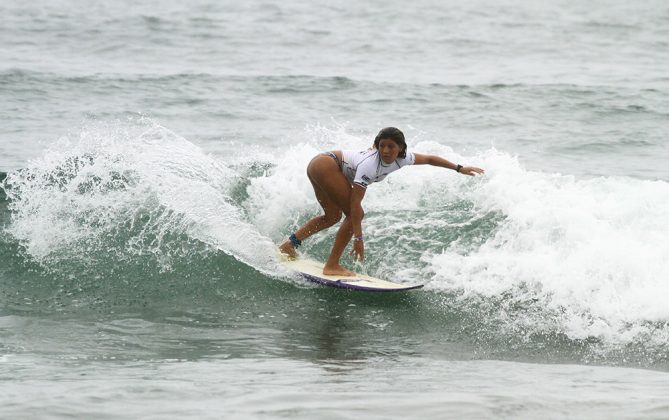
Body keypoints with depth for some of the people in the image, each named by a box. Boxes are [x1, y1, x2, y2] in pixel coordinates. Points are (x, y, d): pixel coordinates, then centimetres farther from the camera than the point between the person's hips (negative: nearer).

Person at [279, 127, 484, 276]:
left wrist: (459, 168, 6)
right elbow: (355, 203, -32)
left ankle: (289, 245, 25)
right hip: (325, 166, -10)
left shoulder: (402, 157, -10)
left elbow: (430, 159, 7)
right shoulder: (369, 164, -32)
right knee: (354, 214, -13)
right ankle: (332, 266, -9)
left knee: (332, 216, 24)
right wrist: (358, 238, -33)